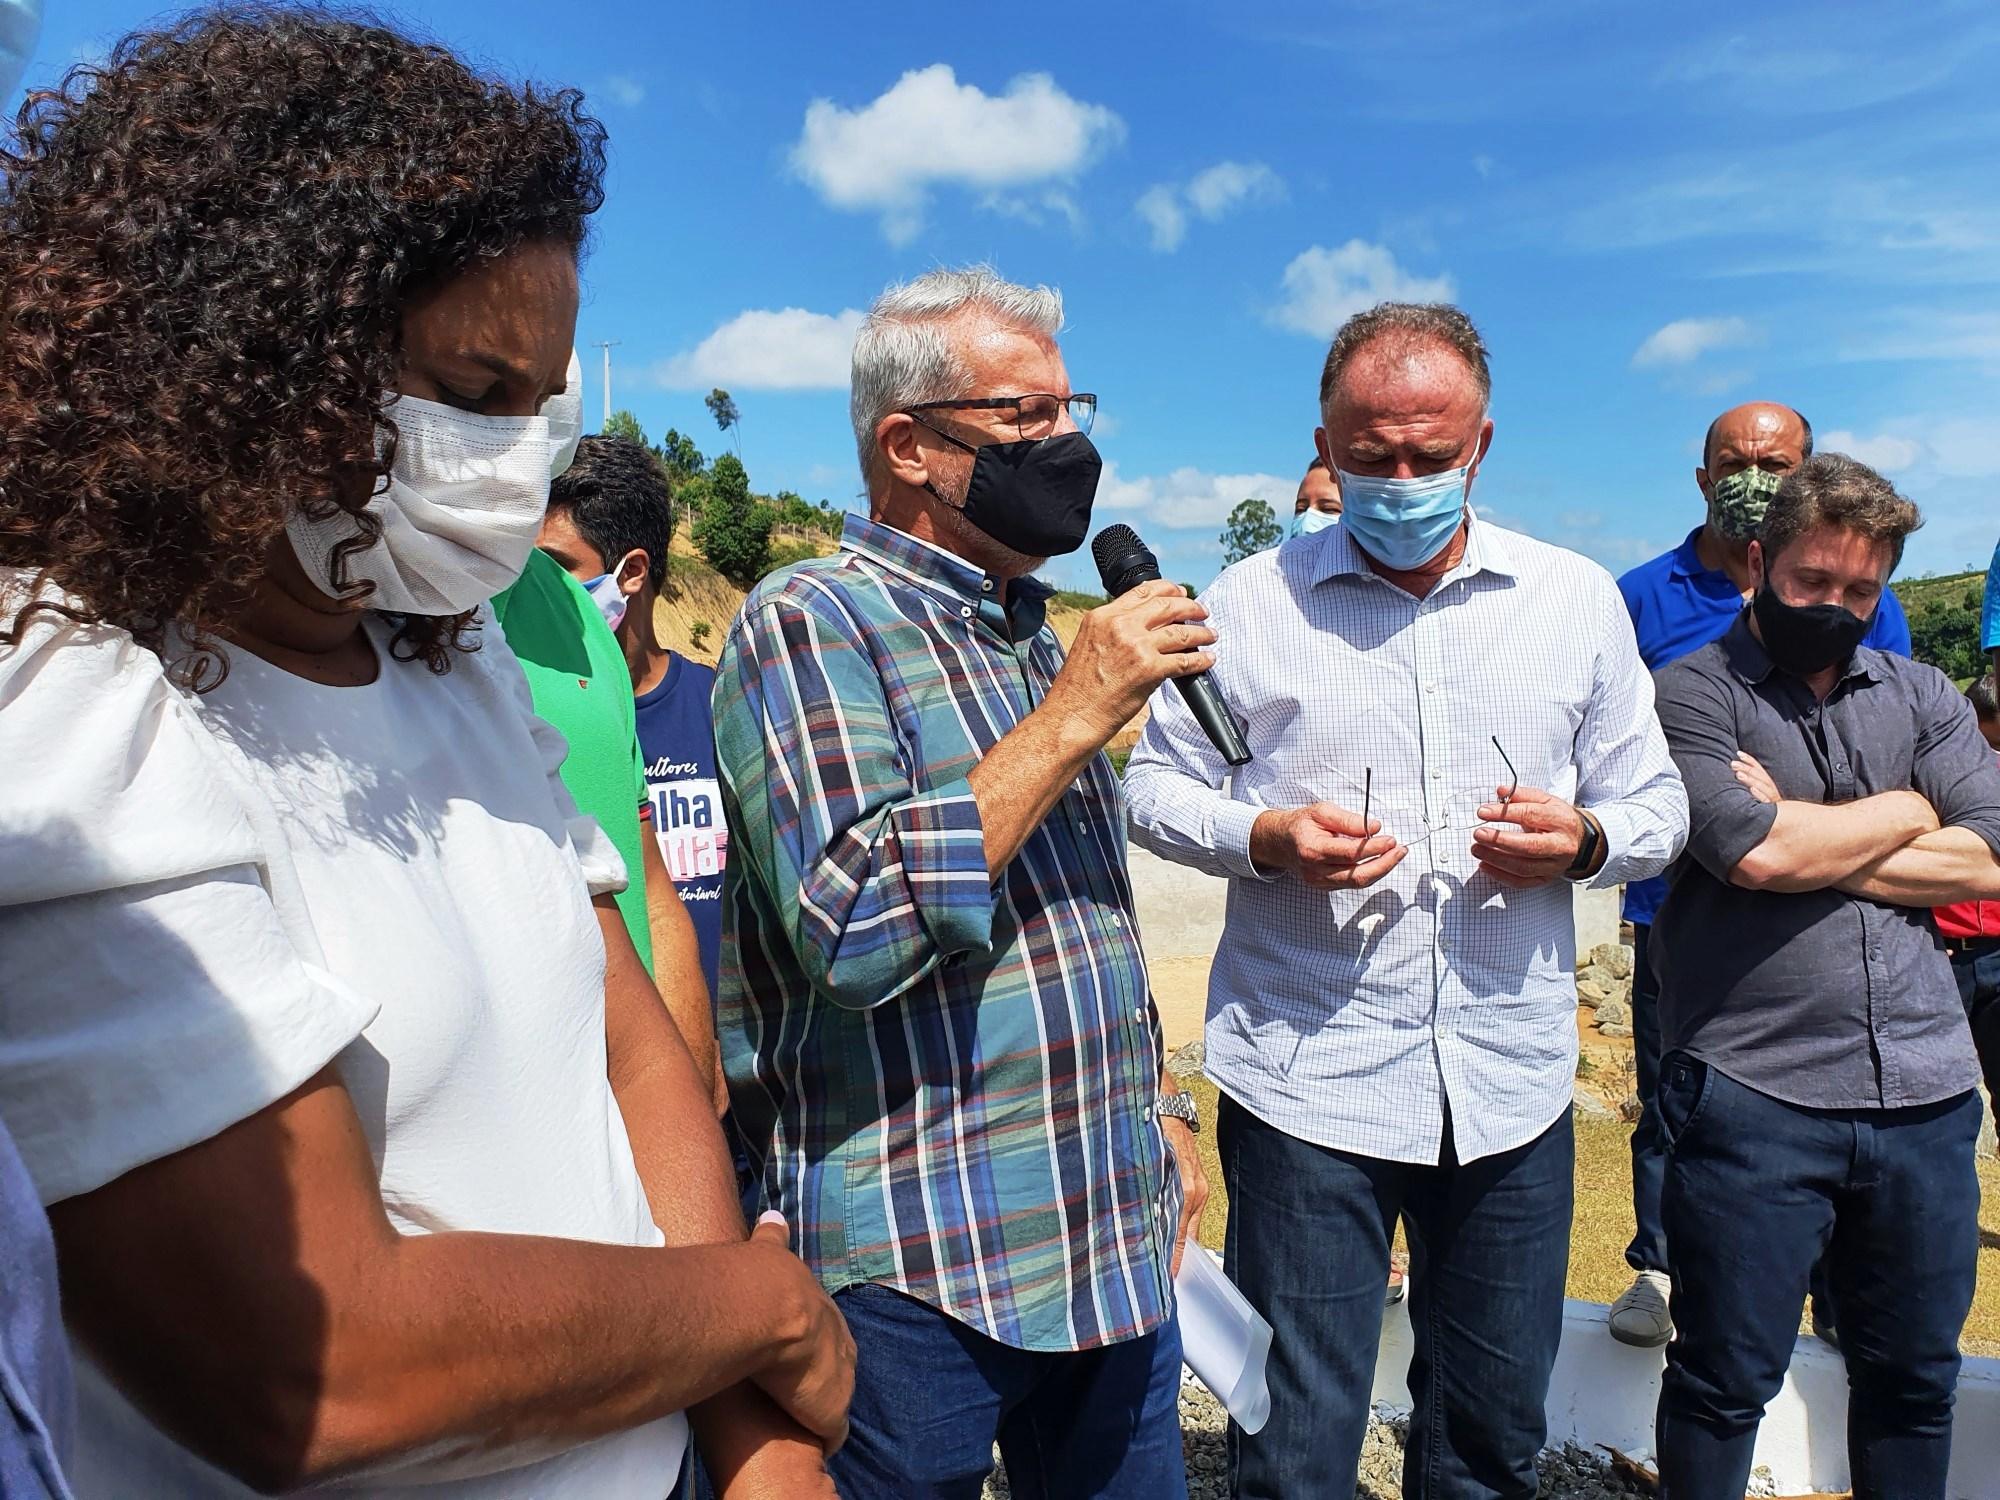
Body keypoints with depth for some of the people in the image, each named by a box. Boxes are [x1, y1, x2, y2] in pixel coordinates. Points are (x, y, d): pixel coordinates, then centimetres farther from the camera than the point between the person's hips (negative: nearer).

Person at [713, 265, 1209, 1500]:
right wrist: (1072, 716, -22)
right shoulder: (814, 623, -13)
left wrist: (1160, 1113, 17)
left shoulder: (1034, 636, 13)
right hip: (921, 1272, -7)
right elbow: (852, 929, -26)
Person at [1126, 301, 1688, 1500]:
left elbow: (1659, 801, 11)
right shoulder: (1251, 602, 0)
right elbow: (1157, 784, 3)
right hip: (1306, 1083, -2)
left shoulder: (1577, 598, 6)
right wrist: (1265, 838, -16)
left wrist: (1584, 840, -11)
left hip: (1513, 1087, 3)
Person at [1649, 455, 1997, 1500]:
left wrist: (1803, 835, -10)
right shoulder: (1692, 694, -3)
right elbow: (1754, 855, -17)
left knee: (1915, 1377, 20)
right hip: (1751, 1092, -5)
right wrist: (1904, 809, -2)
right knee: (1726, 1381, 9)